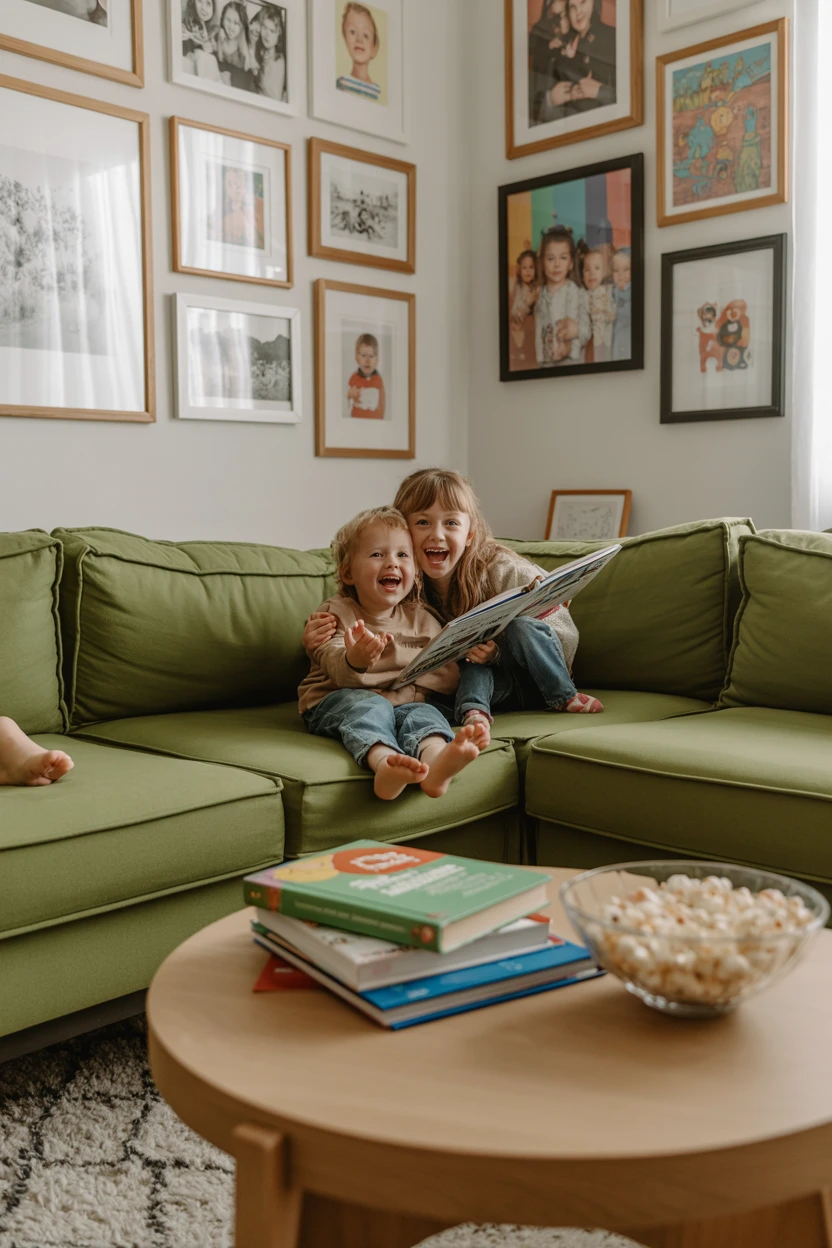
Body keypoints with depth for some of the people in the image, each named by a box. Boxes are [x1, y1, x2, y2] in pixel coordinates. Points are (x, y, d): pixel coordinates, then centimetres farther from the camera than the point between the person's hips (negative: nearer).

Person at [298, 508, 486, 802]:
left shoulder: (421, 618, 10)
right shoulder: (336, 612, -1)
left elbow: (449, 674, 0)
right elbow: (335, 667, -20)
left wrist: (405, 693, -18)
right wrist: (355, 660, -46)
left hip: (404, 702, 3)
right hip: (335, 702, -2)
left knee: (421, 711, -28)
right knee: (369, 705, -33)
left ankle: (436, 763, -62)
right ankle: (385, 763, -64)